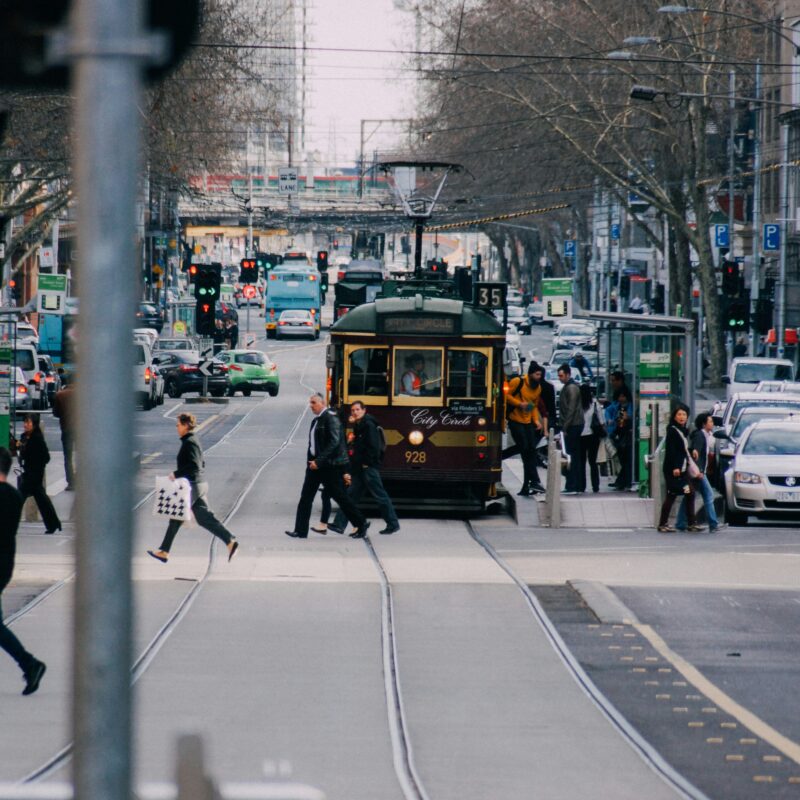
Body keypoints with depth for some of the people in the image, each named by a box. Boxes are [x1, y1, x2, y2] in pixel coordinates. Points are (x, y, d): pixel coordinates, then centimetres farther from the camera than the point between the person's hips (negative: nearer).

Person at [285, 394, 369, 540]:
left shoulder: (331, 418, -13)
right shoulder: (316, 421, 14)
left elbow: (334, 442, -21)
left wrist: (319, 461, -23)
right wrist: (310, 460, 8)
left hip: (330, 466, -9)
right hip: (315, 464, 9)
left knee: (340, 496, -1)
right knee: (306, 496, 2)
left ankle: (361, 523, 12)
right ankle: (300, 530, 3)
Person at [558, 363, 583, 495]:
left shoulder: (571, 388, -11)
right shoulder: (567, 387, 19)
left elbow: (571, 409, -17)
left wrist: (565, 427, -18)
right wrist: (563, 427, 19)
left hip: (572, 425, -10)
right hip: (575, 425, 10)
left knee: (571, 456, -10)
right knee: (574, 456, 10)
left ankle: (571, 487, -13)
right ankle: (576, 485, 12)